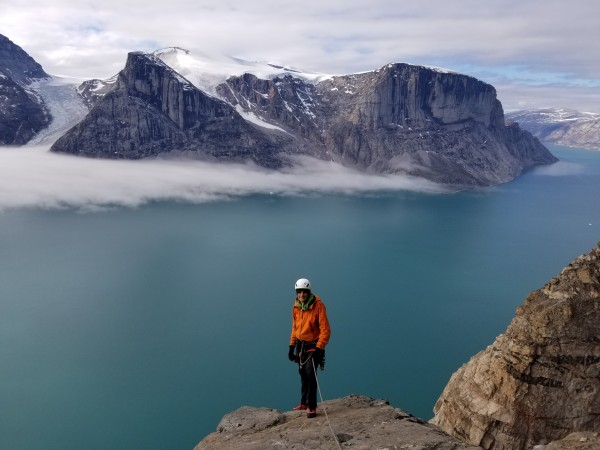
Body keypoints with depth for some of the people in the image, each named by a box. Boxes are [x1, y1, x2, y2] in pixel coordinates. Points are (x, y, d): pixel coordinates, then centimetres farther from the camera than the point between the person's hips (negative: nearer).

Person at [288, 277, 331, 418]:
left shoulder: (318, 305, -17)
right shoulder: (296, 307, 2)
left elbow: (325, 329, -17)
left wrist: (319, 348, -22)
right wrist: (292, 346, 12)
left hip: (313, 345, -6)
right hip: (301, 345, 6)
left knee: (310, 374, -13)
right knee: (303, 374, 13)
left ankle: (311, 407, -6)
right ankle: (304, 403, 26)